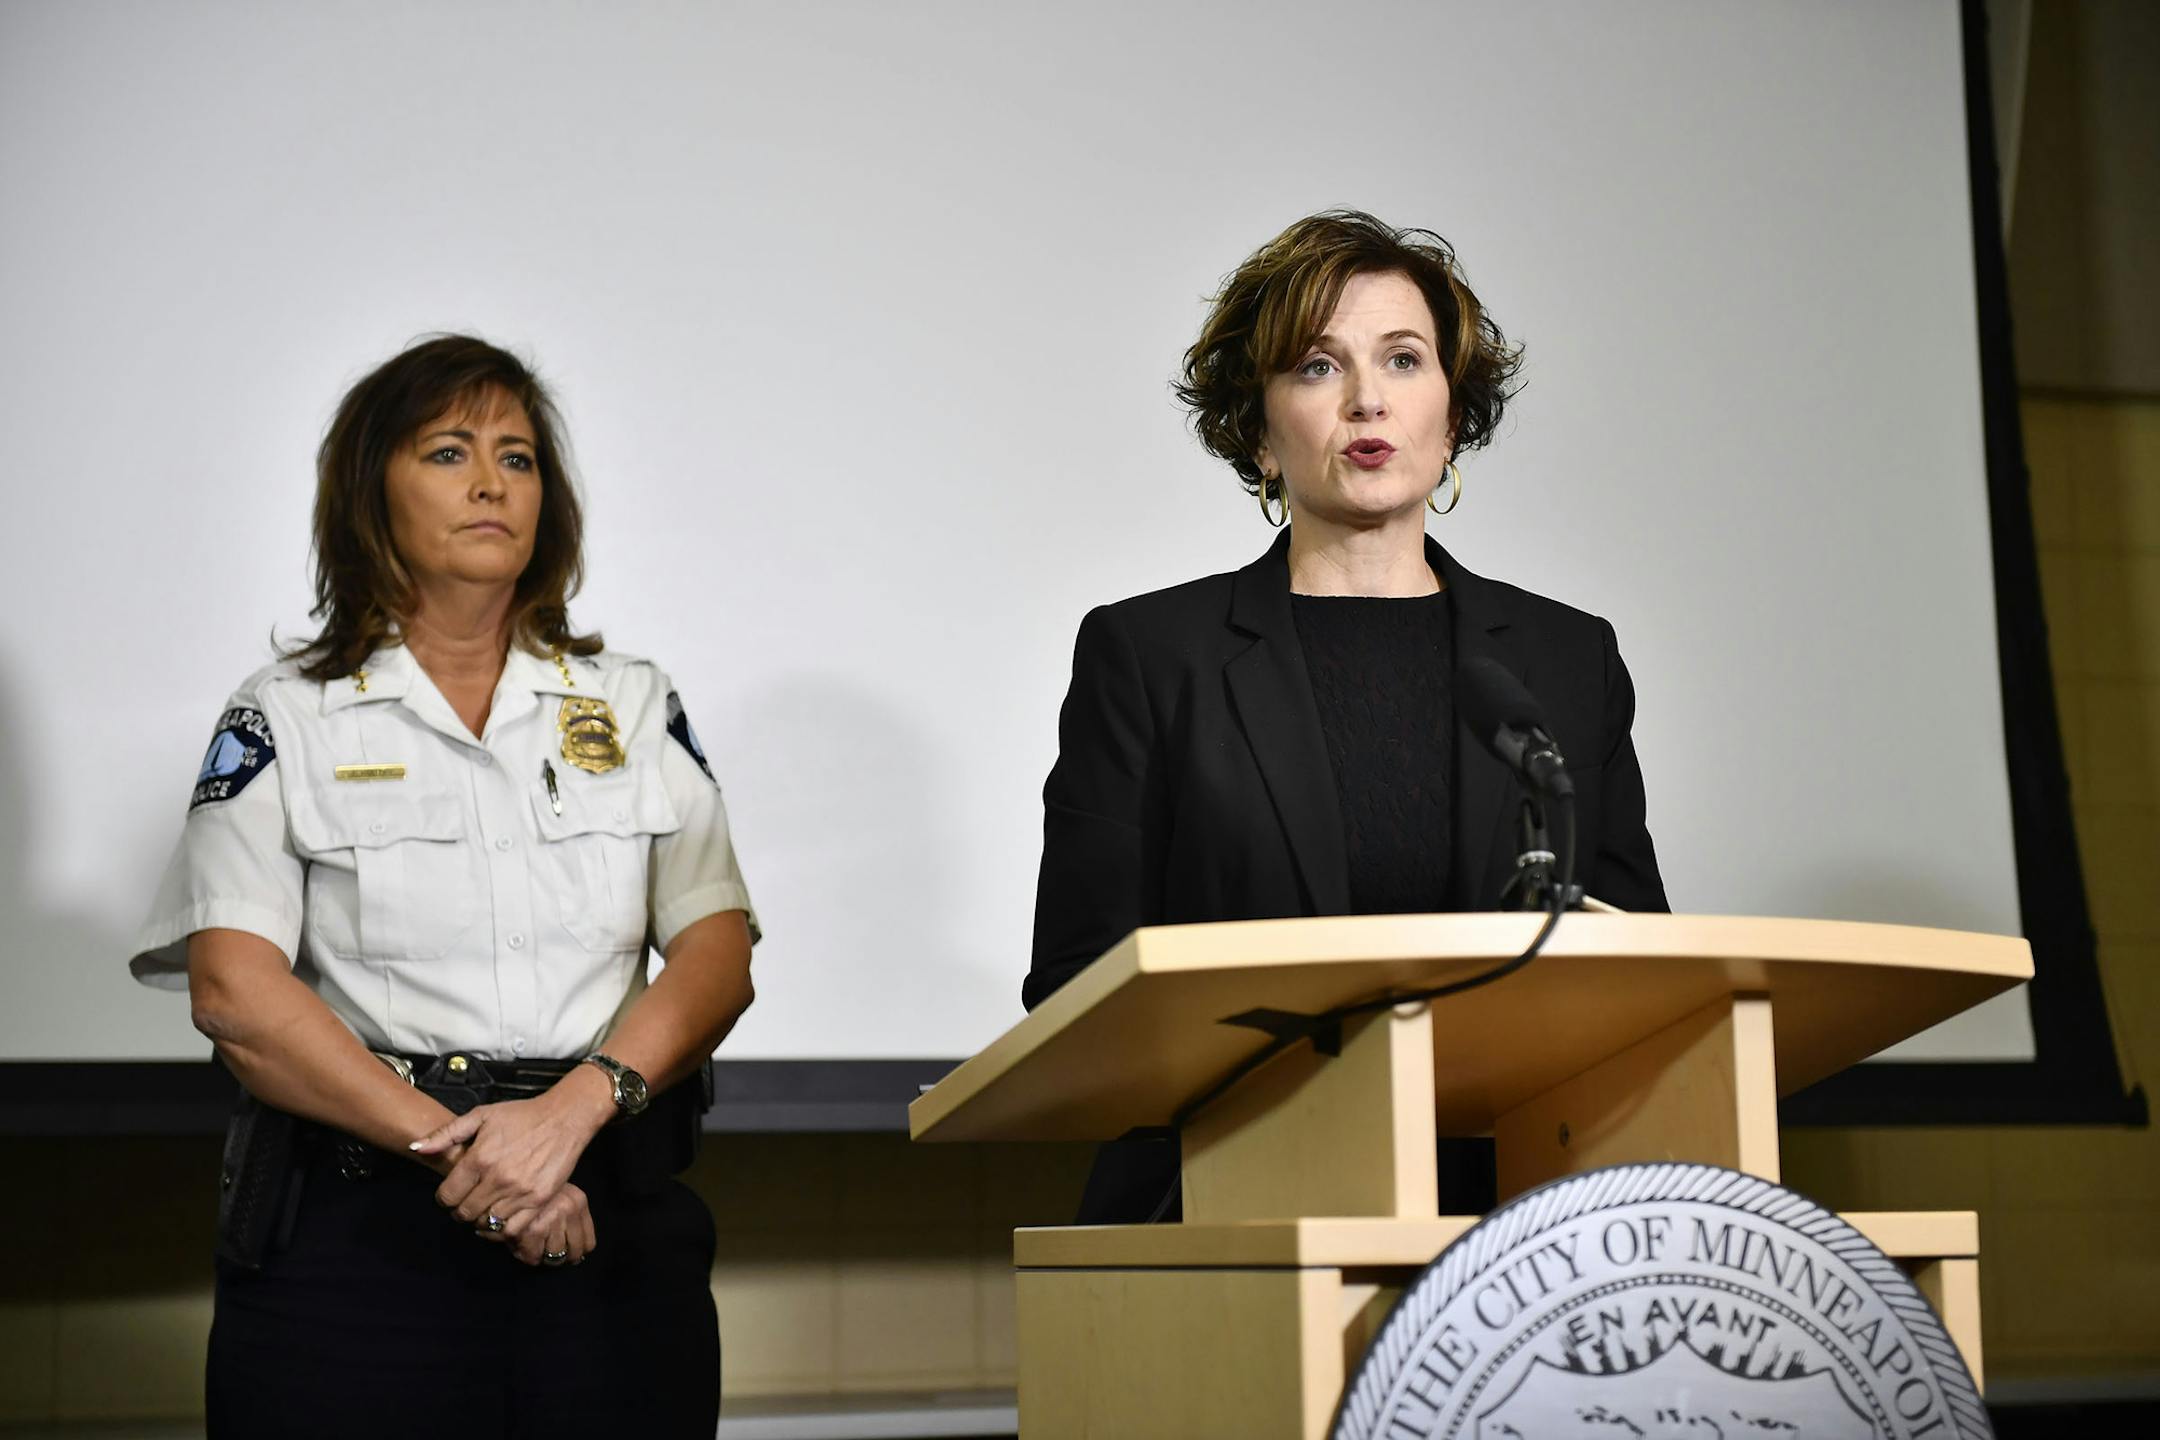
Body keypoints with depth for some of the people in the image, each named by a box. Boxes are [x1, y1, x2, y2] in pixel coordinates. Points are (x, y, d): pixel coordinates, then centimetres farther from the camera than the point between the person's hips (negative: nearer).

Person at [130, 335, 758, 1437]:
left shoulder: (634, 707, 12)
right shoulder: (285, 721, 5)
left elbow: (718, 951, 2)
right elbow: (232, 988, -6)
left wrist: (573, 1108, -15)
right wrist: (452, 1148, -16)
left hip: (614, 1223, 2)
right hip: (355, 1237, -2)